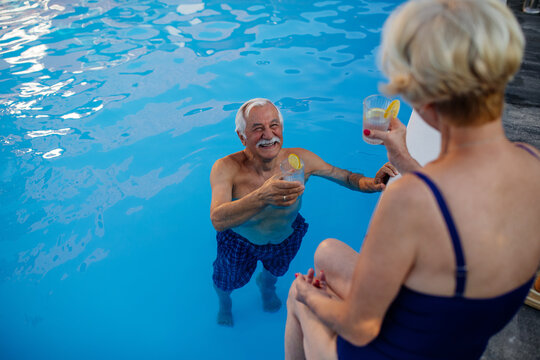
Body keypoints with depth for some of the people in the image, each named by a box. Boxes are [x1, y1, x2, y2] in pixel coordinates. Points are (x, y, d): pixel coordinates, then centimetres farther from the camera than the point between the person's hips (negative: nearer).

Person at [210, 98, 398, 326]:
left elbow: (344, 176, -15)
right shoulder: (226, 168, -36)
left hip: (287, 237, 3)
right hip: (240, 241, -2)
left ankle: (266, 285, 72)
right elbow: (217, 219, -50)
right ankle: (224, 304, 63)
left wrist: (372, 183, -39)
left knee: (275, 271, 33)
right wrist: (262, 197, -68)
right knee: (227, 283, 24)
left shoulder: (300, 159, -28)